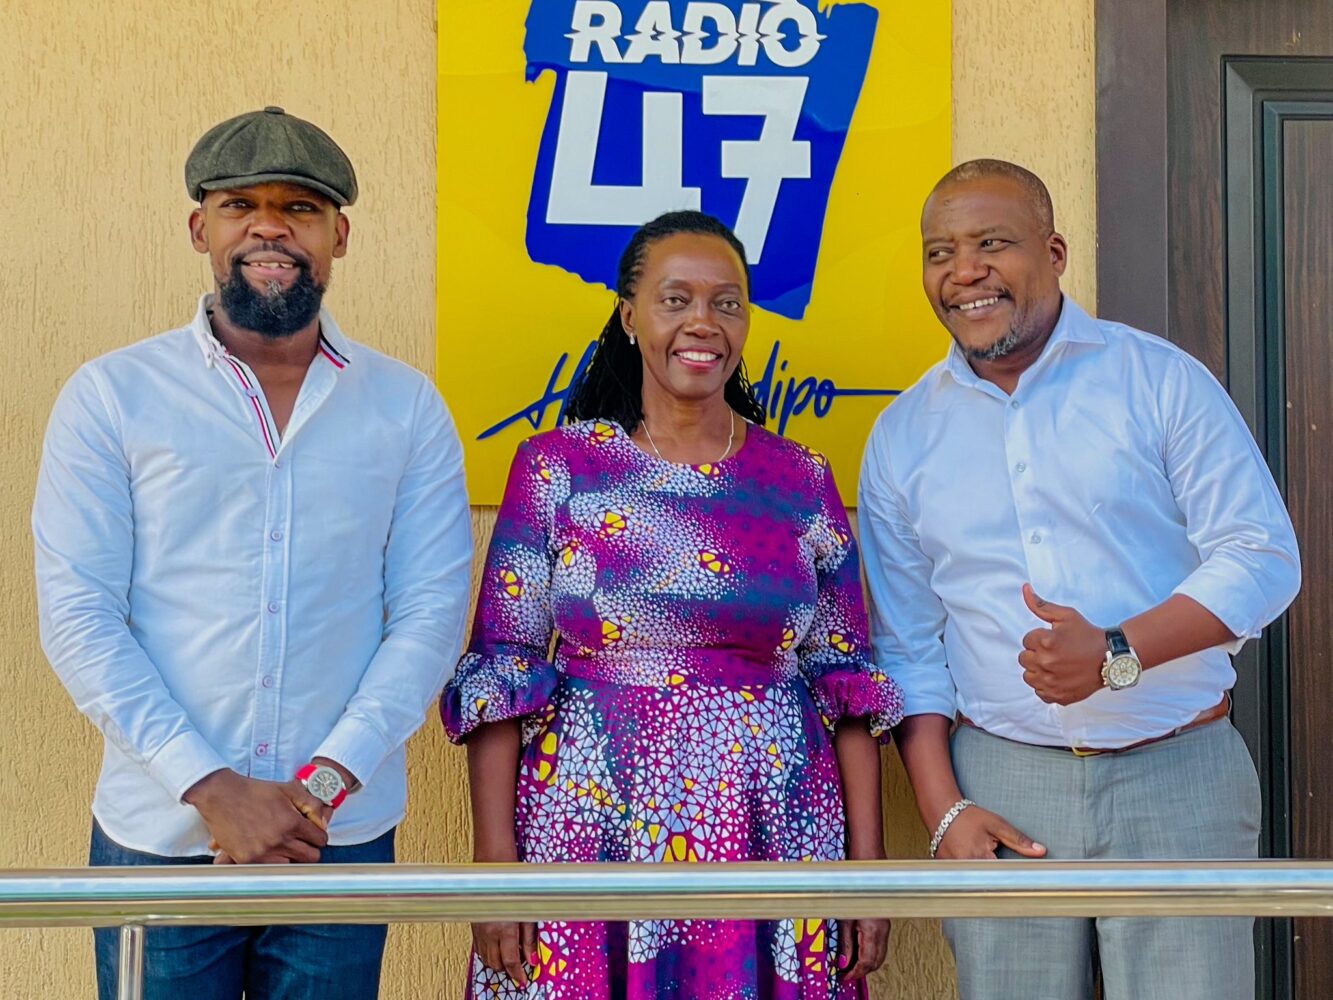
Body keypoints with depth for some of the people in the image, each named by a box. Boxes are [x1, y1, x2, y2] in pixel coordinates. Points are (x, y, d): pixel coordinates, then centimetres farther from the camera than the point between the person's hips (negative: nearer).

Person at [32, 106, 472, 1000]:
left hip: (345, 834, 1)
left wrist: (327, 780, -12)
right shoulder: (112, 397, -1)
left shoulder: (407, 407, 3)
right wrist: (210, 788, -13)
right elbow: (79, 616, -5)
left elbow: (432, 613, -1)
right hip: (157, 834, -1)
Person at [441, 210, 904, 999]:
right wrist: (495, 866, -8)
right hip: (590, 837, -1)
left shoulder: (802, 482, 5)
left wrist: (867, 867, 1)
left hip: (770, 839, 2)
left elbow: (847, 681, 6)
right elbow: (500, 669, -2)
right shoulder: (558, 466, 0)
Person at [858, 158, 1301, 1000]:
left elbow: (1264, 556, -5)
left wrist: (1117, 653, -19)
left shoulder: (1162, 380, -1)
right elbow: (908, 649, 9)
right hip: (1003, 785, 2)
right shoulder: (902, 437, 7)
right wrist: (944, 812, -1)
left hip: (1178, 774, -2)